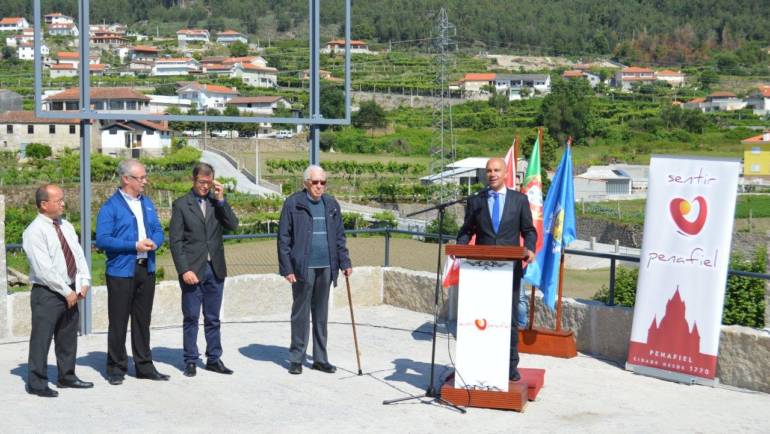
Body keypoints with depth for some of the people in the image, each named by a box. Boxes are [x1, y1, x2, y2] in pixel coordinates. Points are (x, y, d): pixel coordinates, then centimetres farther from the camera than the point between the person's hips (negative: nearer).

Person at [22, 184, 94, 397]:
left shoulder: (66, 226, 11)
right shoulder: (34, 231, -13)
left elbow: (78, 255, 12)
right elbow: (44, 269, -18)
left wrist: (84, 282, -2)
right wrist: (66, 292, -17)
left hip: (71, 293, 8)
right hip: (47, 294, -8)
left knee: (68, 337, 16)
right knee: (41, 339, -2)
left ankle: (67, 377, 29)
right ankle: (37, 383, 7)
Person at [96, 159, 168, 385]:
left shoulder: (147, 203, 14)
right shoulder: (110, 207, -7)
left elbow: (158, 231, 16)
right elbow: (102, 240, -14)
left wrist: (153, 242, -8)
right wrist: (135, 245, -17)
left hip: (146, 269, 6)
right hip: (121, 271, -6)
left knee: (143, 320, 13)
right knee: (118, 322, 1)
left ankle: (144, 366, 21)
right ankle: (116, 368, 11)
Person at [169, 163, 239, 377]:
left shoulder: (218, 202, 10)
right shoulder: (181, 204, -1)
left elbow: (233, 225, -3)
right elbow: (175, 241, -4)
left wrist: (221, 200, -10)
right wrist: (184, 270, -12)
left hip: (215, 269, 3)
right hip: (192, 270, -3)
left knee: (213, 318, 10)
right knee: (191, 318, 3)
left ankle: (214, 358, 17)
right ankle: (190, 360, 11)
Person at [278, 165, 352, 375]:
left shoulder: (331, 205, 10)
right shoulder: (293, 204, -4)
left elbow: (339, 237, 15)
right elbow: (283, 239, -5)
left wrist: (345, 262, 7)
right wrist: (287, 269, -10)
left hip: (326, 267, 4)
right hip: (303, 268, -4)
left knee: (321, 315, 11)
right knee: (300, 313, 3)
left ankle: (320, 358, 19)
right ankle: (296, 358, 13)